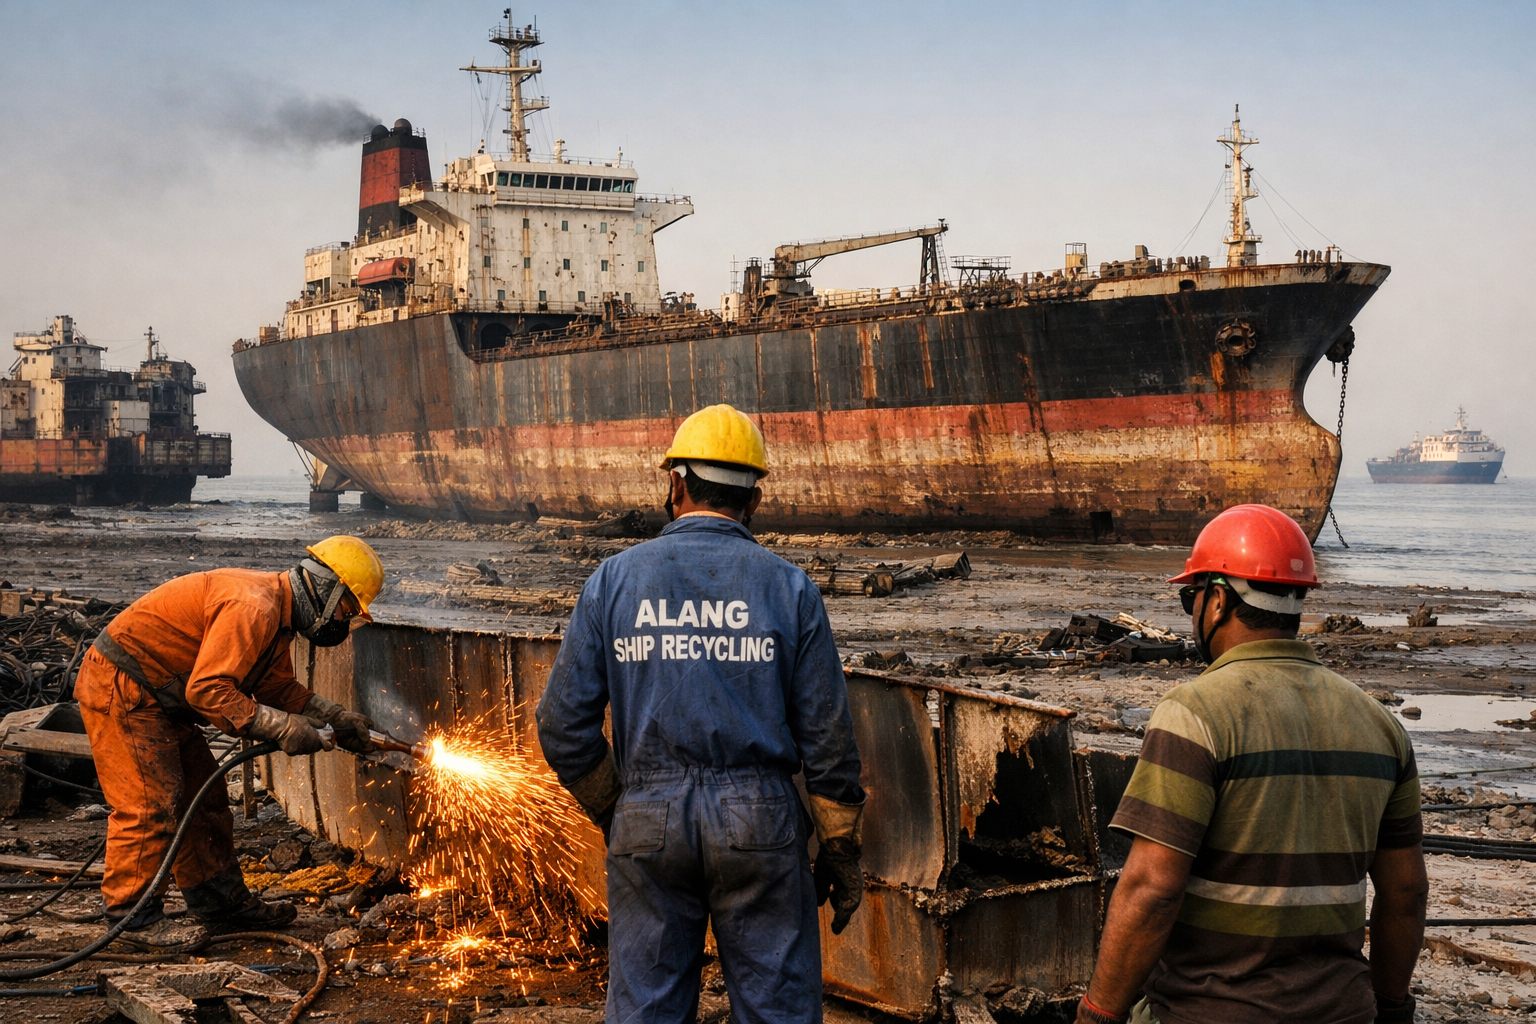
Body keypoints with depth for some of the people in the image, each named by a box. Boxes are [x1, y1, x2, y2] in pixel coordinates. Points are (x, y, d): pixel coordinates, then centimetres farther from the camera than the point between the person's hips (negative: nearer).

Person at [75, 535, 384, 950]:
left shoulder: (275, 609, 8)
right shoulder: (254, 608, -27)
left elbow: (278, 686, 15)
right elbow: (207, 689, -31)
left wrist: (338, 718, 4)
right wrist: (283, 727, -29)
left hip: (156, 696, 11)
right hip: (120, 688, -11)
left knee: (203, 799, 13)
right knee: (150, 802, -12)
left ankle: (221, 903, 21)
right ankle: (134, 918, -3)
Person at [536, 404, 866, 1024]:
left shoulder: (614, 579, 1)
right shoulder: (788, 587, -1)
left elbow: (563, 726, 1)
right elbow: (826, 734, -1)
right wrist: (841, 850, 7)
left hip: (648, 826, 1)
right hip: (759, 825, -1)